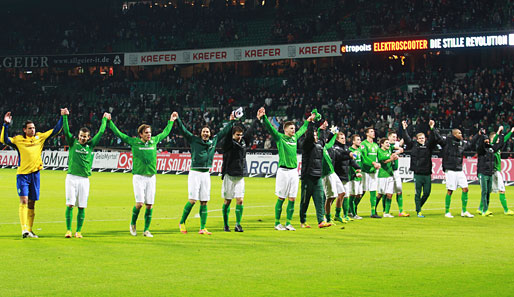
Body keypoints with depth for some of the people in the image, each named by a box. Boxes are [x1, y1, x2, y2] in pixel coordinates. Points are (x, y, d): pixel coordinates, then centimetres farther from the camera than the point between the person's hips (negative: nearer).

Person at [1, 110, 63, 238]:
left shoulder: (40, 137, 10)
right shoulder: (18, 139, 2)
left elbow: (55, 130, 15)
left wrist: (62, 117, 10)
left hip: (35, 174, 3)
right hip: (22, 174, -3)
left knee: (31, 203, 8)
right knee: (24, 200, -13)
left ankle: (30, 230, 16)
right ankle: (24, 229, -19)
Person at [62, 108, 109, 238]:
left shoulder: (90, 145, 11)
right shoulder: (73, 143, 6)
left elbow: (100, 133, 16)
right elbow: (66, 131, -3)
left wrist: (105, 120, 22)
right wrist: (65, 116, -10)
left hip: (84, 179, 2)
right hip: (72, 177, -2)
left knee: (82, 207, 2)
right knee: (70, 204, -7)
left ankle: (78, 231, 8)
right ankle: (68, 230, -3)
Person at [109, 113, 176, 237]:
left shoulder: (154, 141, 11)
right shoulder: (134, 142, 1)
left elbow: (165, 133, 28)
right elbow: (118, 133, 6)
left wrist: (171, 121, 34)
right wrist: (109, 122, 6)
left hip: (151, 177, 4)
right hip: (139, 177, -4)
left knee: (149, 205, 1)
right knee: (139, 203, -11)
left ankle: (146, 230, 11)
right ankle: (133, 224, 15)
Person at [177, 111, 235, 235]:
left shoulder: (214, 141, 14)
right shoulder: (194, 140, 4)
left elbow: (224, 131, 24)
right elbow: (183, 130, 0)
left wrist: (231, 121, 26)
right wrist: (177, 119, -9)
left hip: (206, 174, 4)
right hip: (195, 173, -4)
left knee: (204, 202, 3)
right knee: (192, 200, -9)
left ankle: (202, 228, 5)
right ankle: (182, 222, 8)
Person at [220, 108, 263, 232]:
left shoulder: (243, 142, 8)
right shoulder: (228, 144, -6)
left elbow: (250, 131, 16)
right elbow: (227, 134, -23)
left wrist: (258, 118, 18)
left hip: (240, 176, 4)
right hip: (229, 176, -4)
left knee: (240, 201, -3)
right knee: (227, 201, 3)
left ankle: (238, 225, 1)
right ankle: (226, 224, 12)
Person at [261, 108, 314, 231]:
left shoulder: (295, 137, 15)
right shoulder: (279, 137, -1)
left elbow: (302, 130, 35)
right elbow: (269, 127, -11)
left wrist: (308, 121, 45)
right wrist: (263, 117, -22)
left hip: (294, 171, 6)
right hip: (283, 171, -6)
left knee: (292, 199, 4)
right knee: (281, 198, -1)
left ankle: (288, 223, 11)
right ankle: (277, 223, 6)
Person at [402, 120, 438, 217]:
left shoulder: (429, 146, 7)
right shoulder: (413, 145, 7)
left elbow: (432, 139, -6)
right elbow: (407, 139, 5)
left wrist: (432, 128, -16)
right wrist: (404, 129, 1)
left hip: (427, 174, 2)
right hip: (417, 174, -2)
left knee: (427, 192, 4)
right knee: (418, 193, -1)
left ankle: (419, 205, 28)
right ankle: (419, 211, 4)